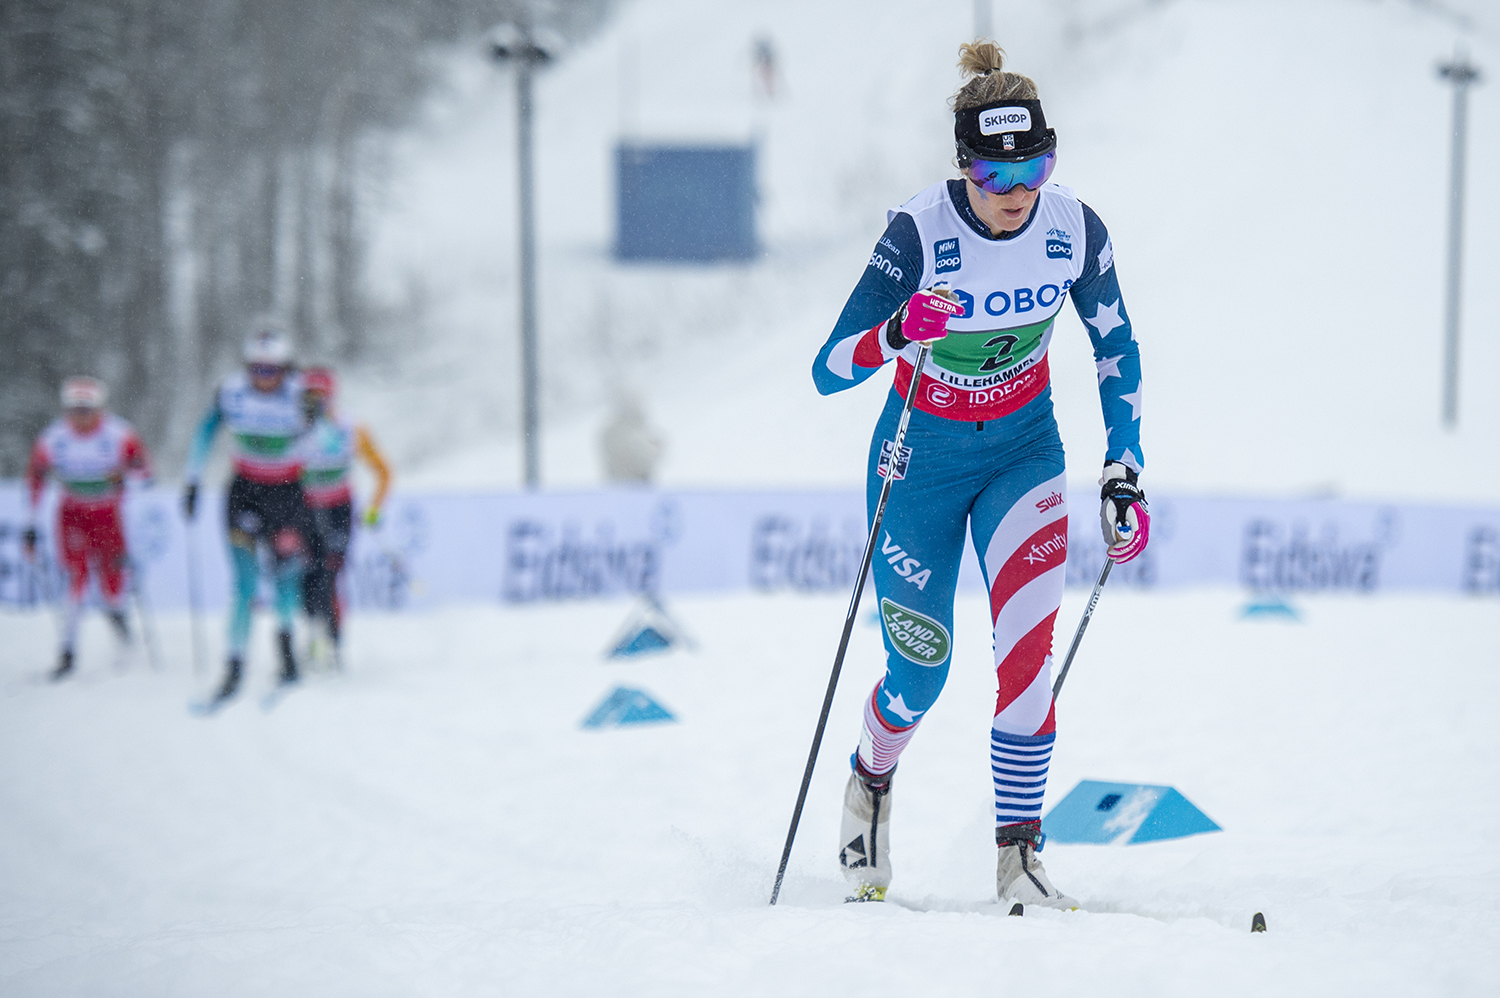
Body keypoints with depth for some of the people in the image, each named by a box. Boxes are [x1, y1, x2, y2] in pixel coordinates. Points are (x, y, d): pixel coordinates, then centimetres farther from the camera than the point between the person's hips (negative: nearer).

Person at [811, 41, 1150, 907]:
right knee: (921, 672, 6)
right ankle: (871, 778, 41)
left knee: (1029, 647, -18)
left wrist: (1126, 477, -4)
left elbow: (1116, 350, 0)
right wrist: (898, 331, -48)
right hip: (922, 457, -2)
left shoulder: (1074, 227, -16)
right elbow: (828, 372, -28)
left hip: (1024, 452, 2)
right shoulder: (918, 234, -25)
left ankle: (1018, 855, -10)